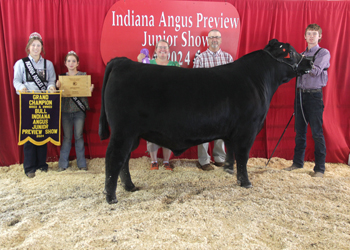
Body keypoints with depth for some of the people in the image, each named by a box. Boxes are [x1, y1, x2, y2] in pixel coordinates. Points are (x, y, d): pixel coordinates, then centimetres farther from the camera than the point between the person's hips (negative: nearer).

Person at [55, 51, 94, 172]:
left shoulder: (83, 75, 4)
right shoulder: (62, 77, 8)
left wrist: (90, 90, -18)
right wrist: (57, 86, -11)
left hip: (79, 109, -1)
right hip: (66, 109, 1)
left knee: (79, 136, 1)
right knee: (67, 137, 3)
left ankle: (82, 163, 11)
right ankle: (63, 164, 14)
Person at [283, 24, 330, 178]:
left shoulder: (324, 53, 0)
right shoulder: (301, 55, 16)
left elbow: (315, 71, -18)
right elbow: (295, 70, 11)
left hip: (314, 95, -5)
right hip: (300, 94, 5)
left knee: (317, 133, -4)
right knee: (300, 131, 11)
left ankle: (320, 168, 4)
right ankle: (298, 162, 22)